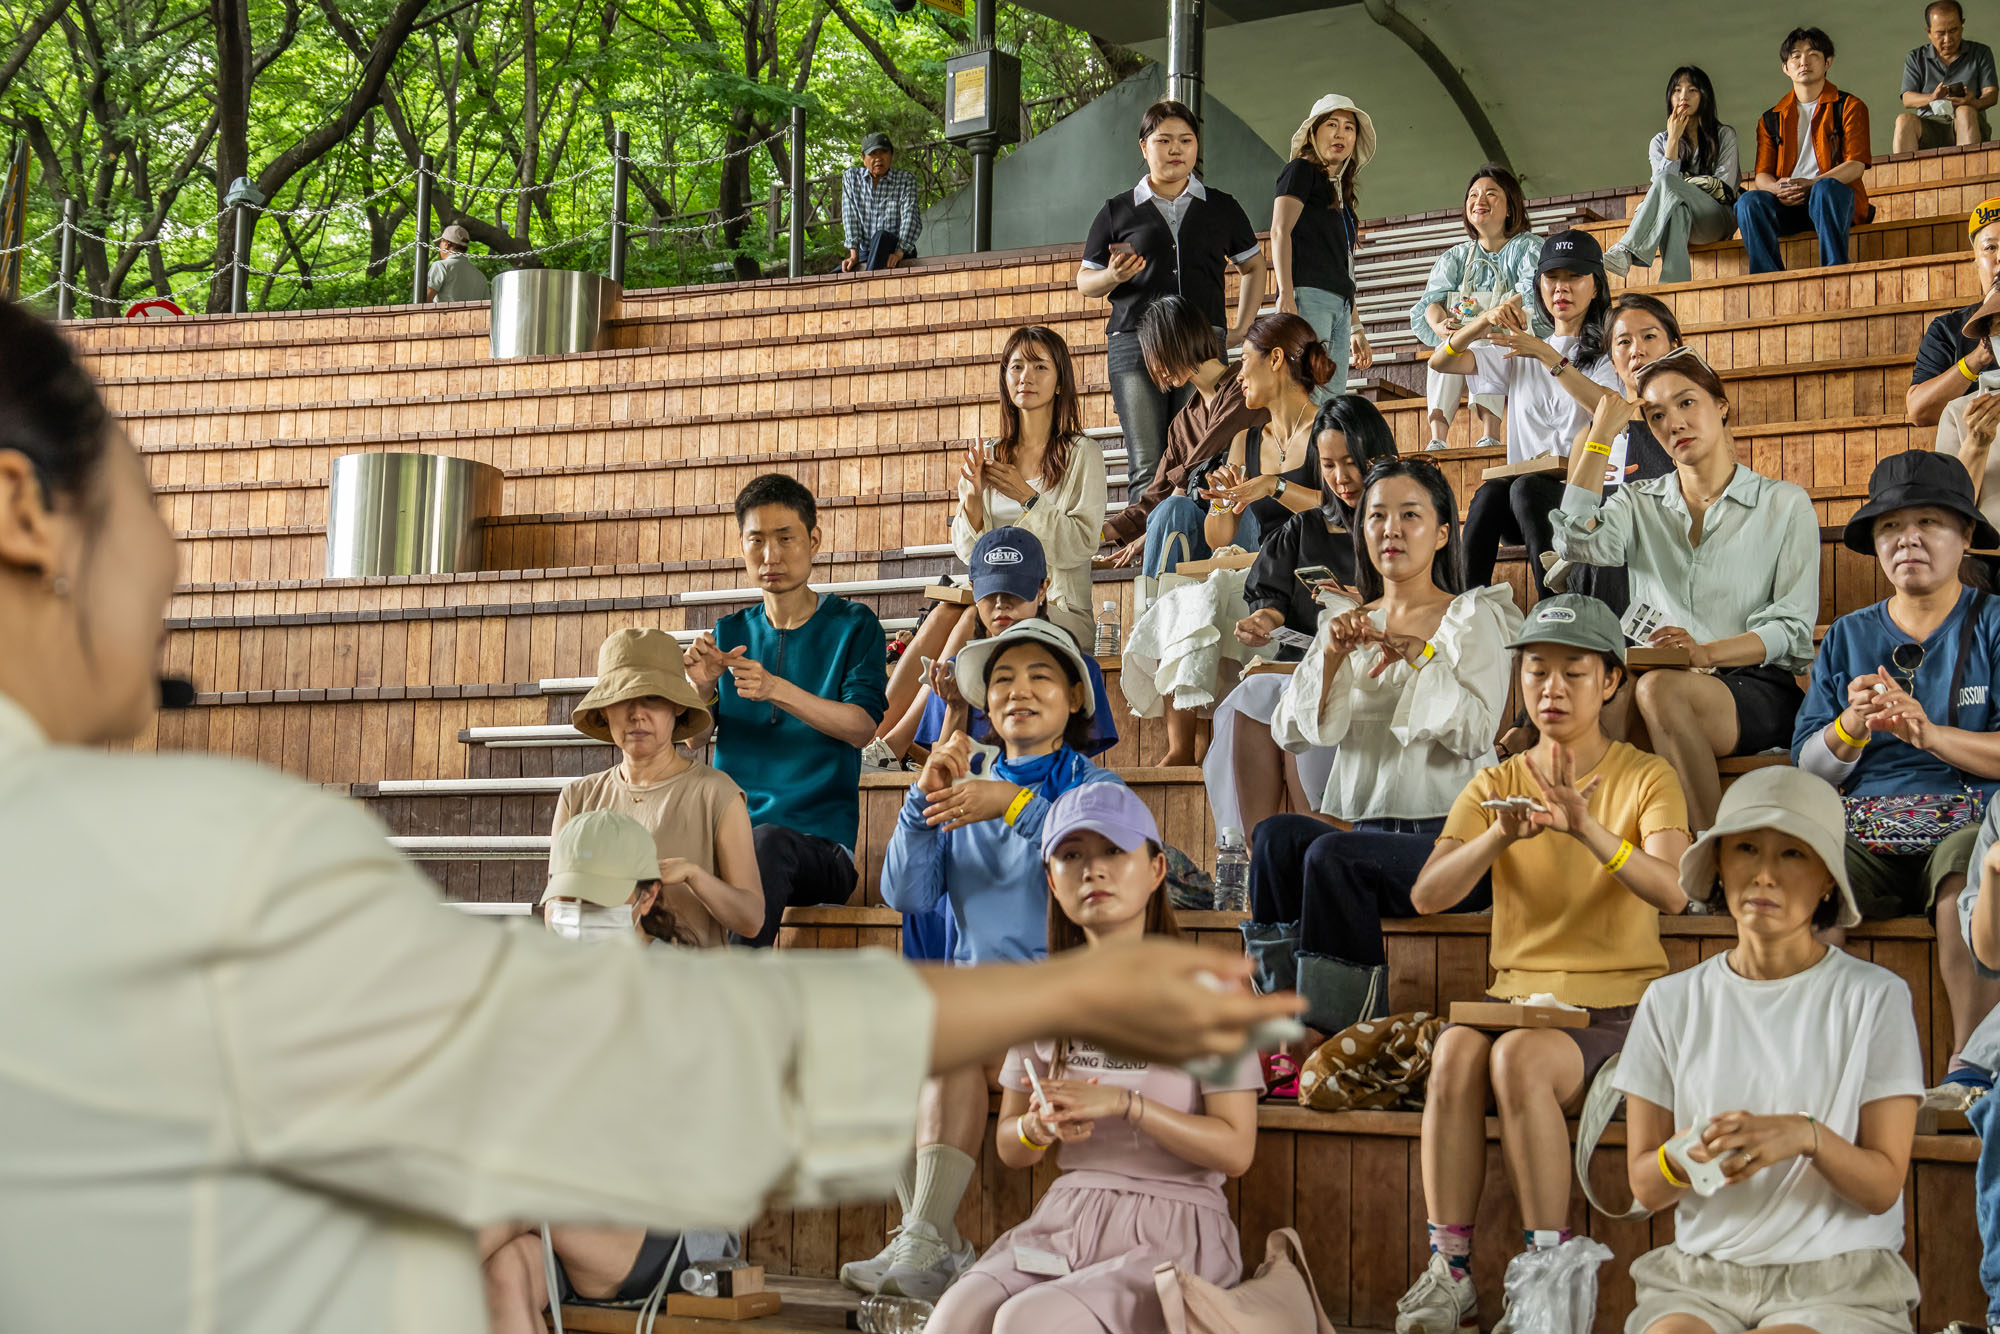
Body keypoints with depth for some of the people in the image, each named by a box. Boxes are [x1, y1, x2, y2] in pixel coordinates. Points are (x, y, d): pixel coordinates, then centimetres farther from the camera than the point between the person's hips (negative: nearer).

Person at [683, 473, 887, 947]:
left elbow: (862, 727, -8)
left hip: (819, 841, -3)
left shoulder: (853, 624, 8)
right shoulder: (729, 633, 20)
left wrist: (778, 691, -23)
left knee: (767, 841, -39)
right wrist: (701, 689, -12)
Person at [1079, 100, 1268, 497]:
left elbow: (1253, 266, 29)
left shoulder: (1223, 209, 17)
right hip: (1134, 344, -1)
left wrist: (1242, 328, 18)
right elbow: (1085, 281, 16)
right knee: (1147, 470, -8)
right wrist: (1113, 276, -7)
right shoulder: (1117, 211, 13)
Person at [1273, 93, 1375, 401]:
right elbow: (1280, 231, -6)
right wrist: (1285, 293, -19)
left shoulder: (1342, 193, 28)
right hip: (1308, 295, -8)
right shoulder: (1301, 171, 6)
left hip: (1339, 306, 8)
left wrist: (1356, 329, 25)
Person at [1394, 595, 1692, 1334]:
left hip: (1616, 1005, -3)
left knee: (1519, 1057, -33)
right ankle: (1449, 1273, -23)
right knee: (1456, 1050, -30)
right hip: (1518, 995, 3)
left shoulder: (1645, 777, 2)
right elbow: (1426, 895, -5)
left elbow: (1672, 891, -18)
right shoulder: (1494, 785, 10)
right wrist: (1501, 836, -23)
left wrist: (1587, 829, -34)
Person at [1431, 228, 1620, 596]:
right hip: (1523, 492, 3)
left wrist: (1548, 356, -20)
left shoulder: (1607, 353, 9)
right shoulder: (1520, 353, 25)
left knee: (1526, 488, -35)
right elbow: (1440, 362, 15)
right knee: (1490, 492, -31)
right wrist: (1485, 321, -2)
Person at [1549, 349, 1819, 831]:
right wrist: (1604, 430, 2)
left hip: (1759, 687, -2)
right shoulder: (1640, 504, 20)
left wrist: (1707, 653, -19)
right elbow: (1576, 542, -4)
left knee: (1660, 688, -36)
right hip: (1673, 679, 2)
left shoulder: (1785, 503, 11)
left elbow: (1793, 628, 1)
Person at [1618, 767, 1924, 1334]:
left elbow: (1883, 1189, -3)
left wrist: (1805, 1136, -21)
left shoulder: (1876, 998, 0)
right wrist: (1692, 1154, -15)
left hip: (1840, 1282, -2)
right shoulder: (1670, 1002, 7)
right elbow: (1645, 1188, 7)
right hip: (1698, 1278, 2)